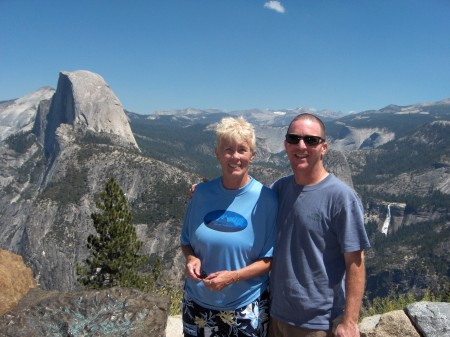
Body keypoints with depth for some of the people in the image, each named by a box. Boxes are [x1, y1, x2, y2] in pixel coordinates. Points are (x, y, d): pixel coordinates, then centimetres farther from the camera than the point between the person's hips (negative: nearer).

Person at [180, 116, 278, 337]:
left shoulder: (265, 199, -12)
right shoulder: (202, 193, -4)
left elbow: (271, 258, -9)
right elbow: (186, 241, 7)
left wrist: (234, 276, -22)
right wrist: (191, 259, -13)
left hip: (246, 309, -2)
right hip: (197, 304, 3)